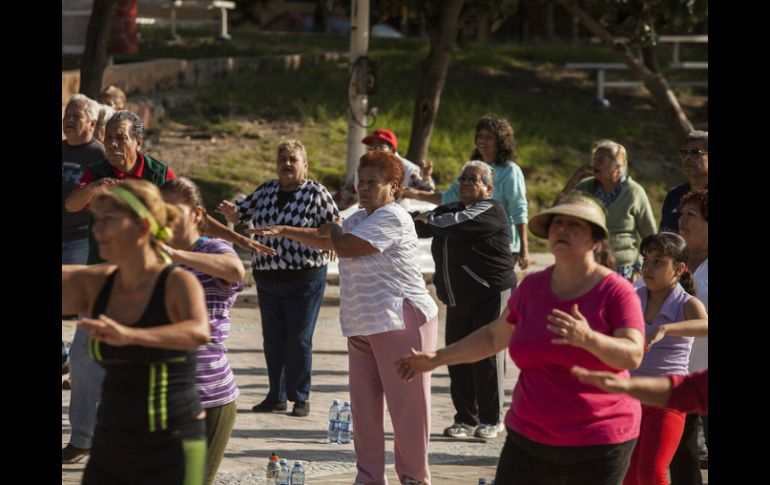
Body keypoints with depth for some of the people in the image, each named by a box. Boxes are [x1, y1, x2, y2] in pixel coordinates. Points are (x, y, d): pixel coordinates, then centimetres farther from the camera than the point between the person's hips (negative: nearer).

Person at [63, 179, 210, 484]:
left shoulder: (178, 283, -11)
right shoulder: (96, 284, 7)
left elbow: (198, 332, -31)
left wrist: (129, 335, -47)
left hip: (169, 455, -6)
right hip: (109, 451, 6)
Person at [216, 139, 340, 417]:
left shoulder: (315, 193, -5)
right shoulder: (266, 191, 9)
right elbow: (240, 215, 16)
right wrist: (230, 213, -5)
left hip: (305, 279, -5)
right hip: (268, 278, 5)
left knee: (299, 340, -2)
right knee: (273, 339, 8)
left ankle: (300, 397, 9)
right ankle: (276, 396, 18)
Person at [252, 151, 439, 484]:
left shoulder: (391, 218, -13)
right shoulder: (360, 218, 18)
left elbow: (344, 246, -18)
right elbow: (328, 240, 32)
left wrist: (334, 232, 4)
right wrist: (285, 231, 24)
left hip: (400, 321, -10)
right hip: (363, 327, 10)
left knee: (407, 406, -4)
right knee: (365, 407, 8)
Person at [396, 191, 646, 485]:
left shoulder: (616, 291, -9)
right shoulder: (533, 287, 6)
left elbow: (633, 356, -22)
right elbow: (494, 336, 21)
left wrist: (588, 339, -40)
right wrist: (436, 359, 20)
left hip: (596, 445, -5)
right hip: (531, 438, 5)